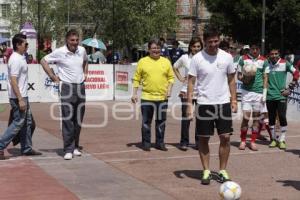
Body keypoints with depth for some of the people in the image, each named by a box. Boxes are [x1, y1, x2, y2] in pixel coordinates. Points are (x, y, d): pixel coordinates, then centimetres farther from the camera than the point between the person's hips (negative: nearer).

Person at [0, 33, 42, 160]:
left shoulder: (20, 58, 12)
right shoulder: (15, 60, -18)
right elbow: (13, 81, -23)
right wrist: (20, 99, -25)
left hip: (23, 96, 10)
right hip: (18, 97, -10)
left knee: (27, 122, 14)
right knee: (18, 123, -7)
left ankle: (26, 148, 22)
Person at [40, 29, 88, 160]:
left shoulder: (82, 50, 5)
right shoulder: (59, 52, -9)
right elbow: (44, 61, 0)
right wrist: (53, 77, -3)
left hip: (81, 87, 5)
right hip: (67, 88, -5)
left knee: (78, 120, 9)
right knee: (67, 119, -8)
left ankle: (75, 147, 20)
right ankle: (68, 149, -4)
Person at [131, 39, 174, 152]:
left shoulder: (166, 62, 8)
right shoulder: (143, 62, 2)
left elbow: (171, 77, 10)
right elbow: (136, 79, 3)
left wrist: (169, 89, -4)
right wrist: (134, 93, -3)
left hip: (162, 97, 2)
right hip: (147, 97, -2)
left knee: (161, 121, 8)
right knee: (146, 121, 5)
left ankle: (160, 143, 19)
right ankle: (146, 143, 15)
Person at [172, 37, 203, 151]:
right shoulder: (185, 58, 2)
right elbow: (175, 67, 18)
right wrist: (180, 78, 7)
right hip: (187, 92, 0)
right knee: (186, 117, 1)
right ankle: (184, 142, 9)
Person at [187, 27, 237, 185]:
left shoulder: (227, 57, 2)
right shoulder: (197, 58, -5)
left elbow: (231, 80, 10)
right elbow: (191, 82, -3)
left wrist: (234, 100, 5)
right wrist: (189, 104, -9)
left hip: (223, 103, 2)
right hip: (204, 104, -2)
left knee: (225, 137, 0)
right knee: (203, 139, 4)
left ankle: (223, 171, 13)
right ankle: (206, 171, 15)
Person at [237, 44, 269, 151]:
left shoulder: (263, 61, 6)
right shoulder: (244, 59, 3)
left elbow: (265, 78, 7)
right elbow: (239, 75, 8)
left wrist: (264, 93, 0)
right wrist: (244, 79, -15)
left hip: (259, 92, 1)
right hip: (246, 91, -1)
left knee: (256, 117, 5)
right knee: (246, 117, -5)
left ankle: (253, 142, 12)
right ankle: (243, 141, 7)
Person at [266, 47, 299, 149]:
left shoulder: (285, 63, -2)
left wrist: (290, 89, 0)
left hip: (281, 96, -2)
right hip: (269, 96, 2)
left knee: (282, 118, -7)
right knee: (271, 118, 8)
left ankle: (282, 140, 4)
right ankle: (274, 139, 20)